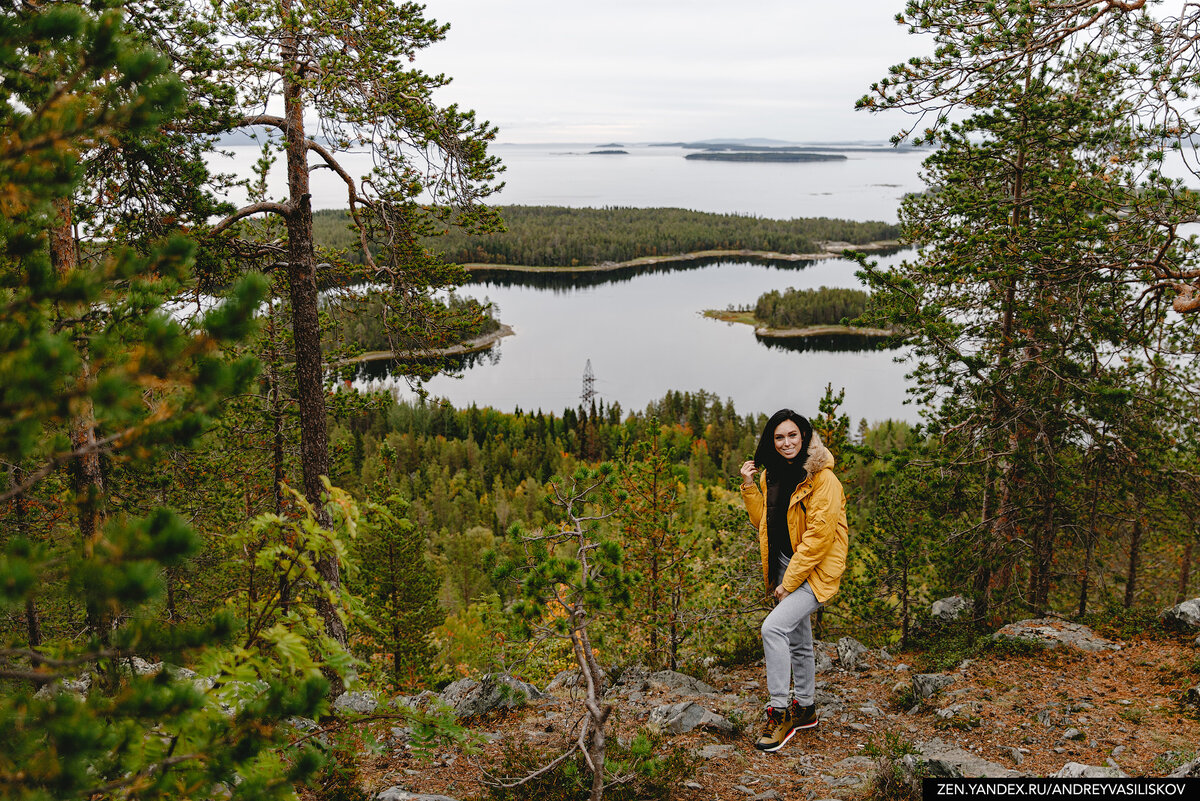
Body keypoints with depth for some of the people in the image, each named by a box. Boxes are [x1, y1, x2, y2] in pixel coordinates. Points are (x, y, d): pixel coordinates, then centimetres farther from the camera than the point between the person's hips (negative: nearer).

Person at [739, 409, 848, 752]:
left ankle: (780, 712, -12)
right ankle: (806, 707, 35)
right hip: (785, 566, 8)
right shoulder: (772, 475, 7)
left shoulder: (822, 479, -17)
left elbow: (818, 536, -20)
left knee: (773, 627, -22)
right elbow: (763, 522, 12)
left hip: (815, 569, -8)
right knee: (798, 640, 18)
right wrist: (749, 488, -1)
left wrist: (789, 582, -19)